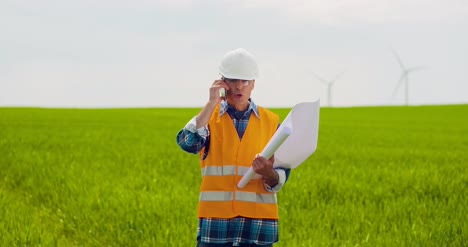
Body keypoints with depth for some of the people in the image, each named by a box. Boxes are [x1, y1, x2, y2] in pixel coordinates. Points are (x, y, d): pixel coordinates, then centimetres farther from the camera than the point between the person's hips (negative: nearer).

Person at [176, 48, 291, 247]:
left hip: (259, 223, 1)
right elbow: (188, 143, -16)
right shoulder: (208, 117, 5)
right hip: (216, 222, -1)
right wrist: (212, 103, -12)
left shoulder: (271, 122, 6)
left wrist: (268, 173, -19)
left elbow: (280, 179, 5)